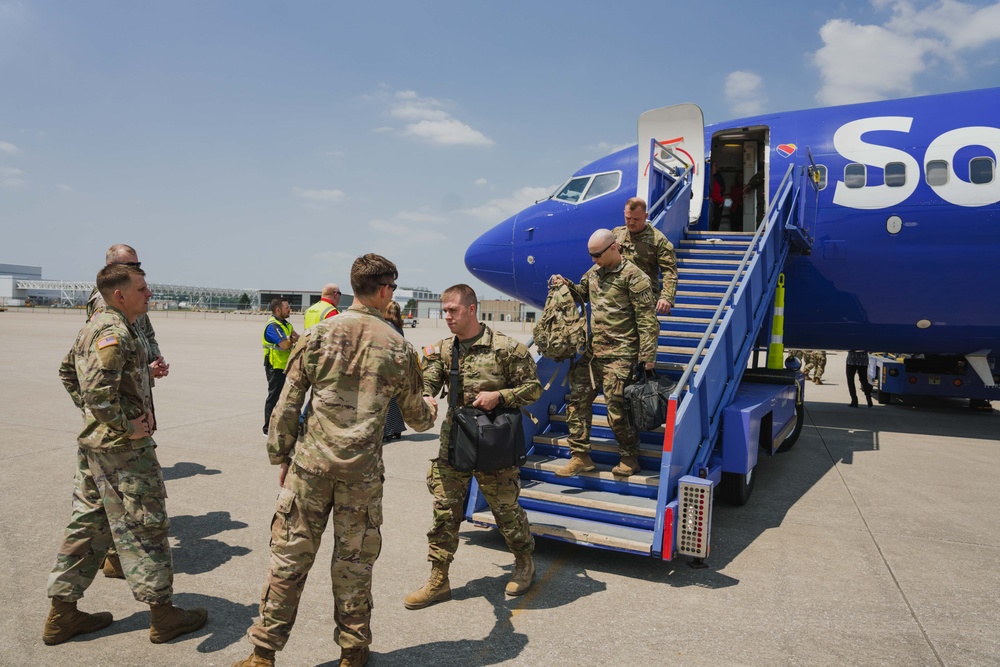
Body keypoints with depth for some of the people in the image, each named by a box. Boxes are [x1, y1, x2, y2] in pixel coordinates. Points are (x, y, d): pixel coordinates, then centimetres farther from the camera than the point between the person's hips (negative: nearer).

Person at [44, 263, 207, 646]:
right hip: (124, 449, -10)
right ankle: (163, 616, 12)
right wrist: (125, 426, -20)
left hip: (92, 442, 10)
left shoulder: (93, 327, 12)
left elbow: (67, 372, 24)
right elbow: (98, 390, -31)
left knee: (88, 524, 17)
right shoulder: (115, 333, -21)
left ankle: (62, 615, 27)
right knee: (144, 528, 0)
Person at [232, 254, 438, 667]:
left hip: (311, 463, 0)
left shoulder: (318, 334, -3)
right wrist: (431, 411, 33)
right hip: (363, 471, 0)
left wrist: (281, 456, 10)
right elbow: (416, 418, 10)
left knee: (290, 555, 10)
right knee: (353, 561, 12)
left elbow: (287, 405, -2)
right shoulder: (398, 348, -1)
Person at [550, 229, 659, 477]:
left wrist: (647, 355, -16)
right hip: (593, 351, 8)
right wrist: (566, 285, 11)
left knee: (617, 409, -5)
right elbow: (583, 293, 32)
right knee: (577, 400, 5)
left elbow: (646, 319, -13)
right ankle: (580, 457, 15)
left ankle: (630, 459, 16)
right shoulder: (594, 272, 12)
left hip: (620, 355, -8)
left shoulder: (633, 276, -11)